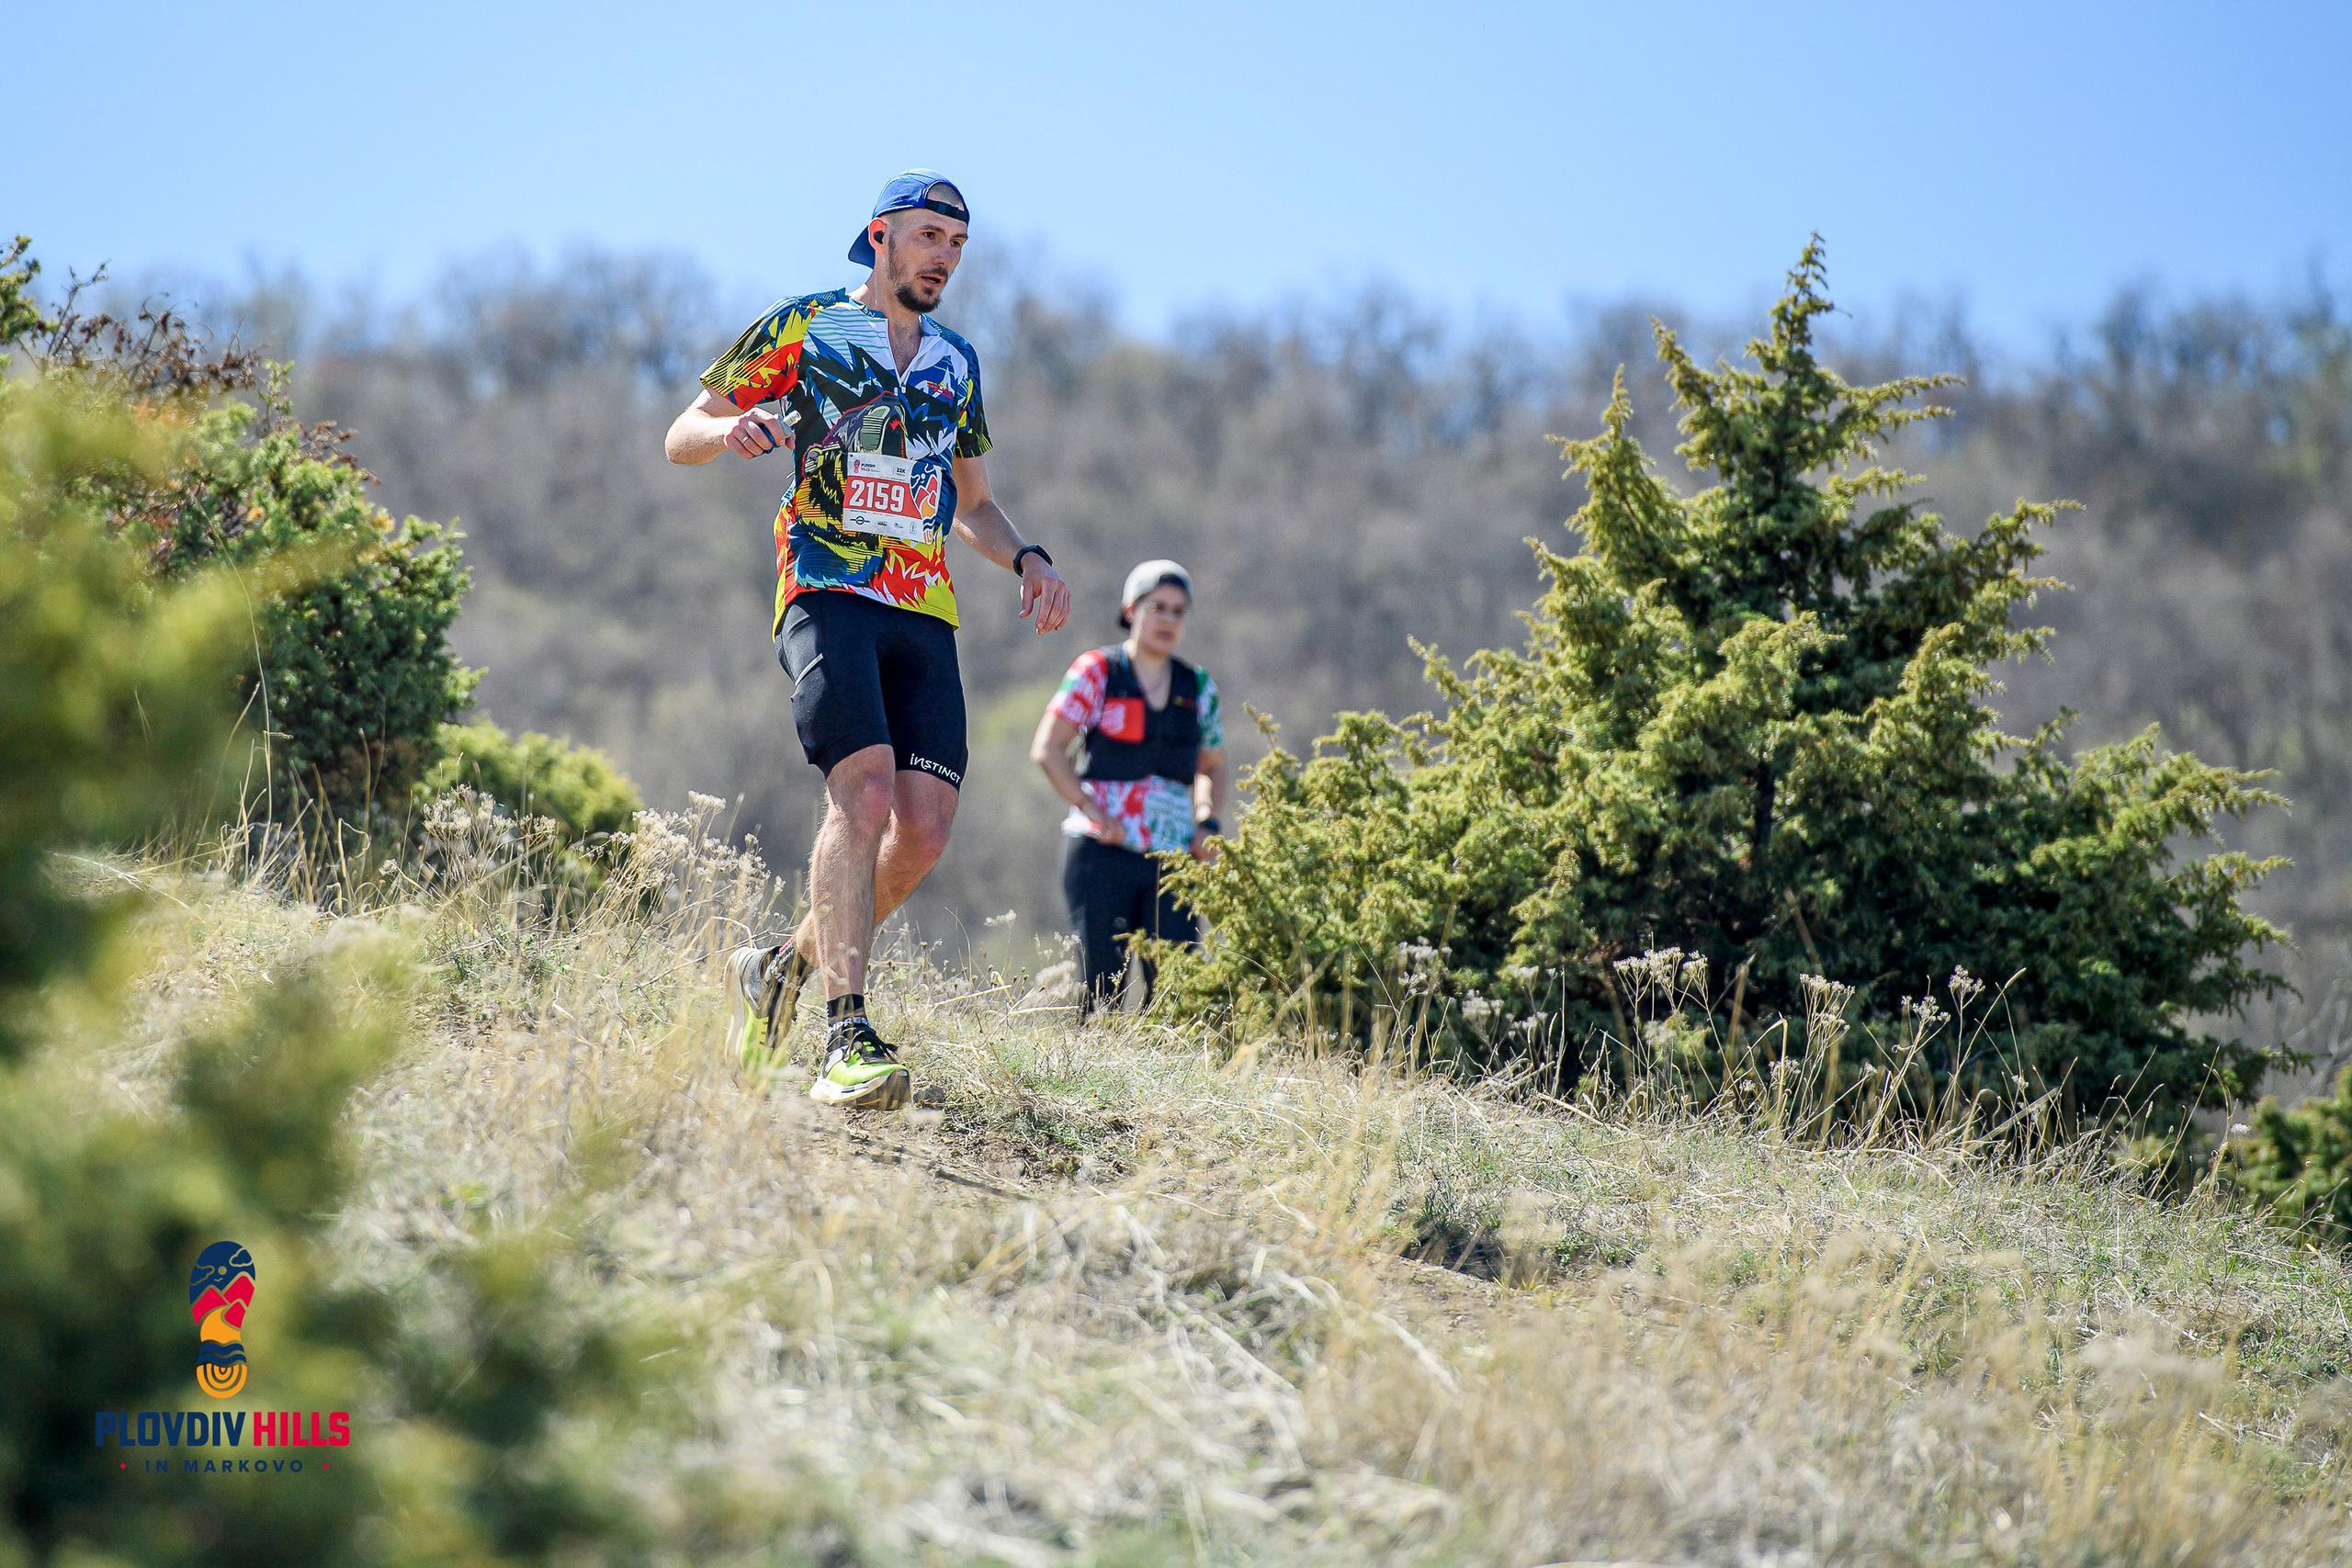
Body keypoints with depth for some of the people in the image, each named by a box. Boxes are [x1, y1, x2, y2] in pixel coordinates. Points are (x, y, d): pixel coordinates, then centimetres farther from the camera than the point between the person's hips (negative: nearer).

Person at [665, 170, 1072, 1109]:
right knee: (865, 789, -25)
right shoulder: (801, 327, 8)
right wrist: (731, 429, -17)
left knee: (924, 830, -8)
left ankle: (782, 968, 15)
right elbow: (681, 438, 7)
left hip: (925, 612, 5)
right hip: (827, 595, -5)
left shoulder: (955, 361, 22)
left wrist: (1028, 560, 9)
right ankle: (847, 1037, -26)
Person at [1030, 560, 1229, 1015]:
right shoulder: (1097, 671, 1)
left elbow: (1213, 768, 24)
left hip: (1171, 856, 4)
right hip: (1102, 852, -3)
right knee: (1103, 984, -6)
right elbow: (1047, 748, -2)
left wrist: (1208, 823, 4)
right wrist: (1095, 813, -12)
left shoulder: (1198, 687, 13)